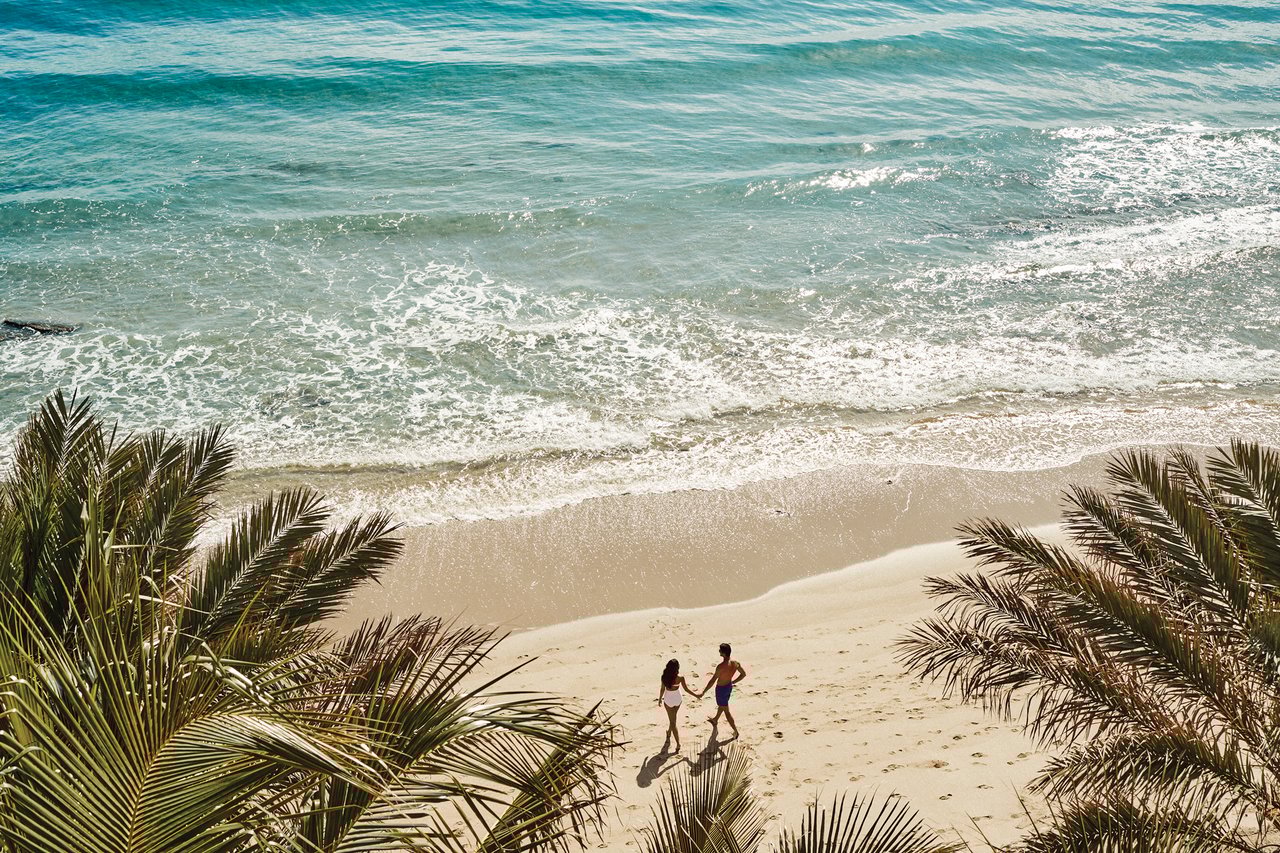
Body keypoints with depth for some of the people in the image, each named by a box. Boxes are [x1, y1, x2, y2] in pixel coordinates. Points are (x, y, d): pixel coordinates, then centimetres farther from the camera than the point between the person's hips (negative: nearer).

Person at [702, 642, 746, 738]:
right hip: (729, 687, 8)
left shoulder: (721, 666, -36)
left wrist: (703, 692, -20)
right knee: (721, 705, 32)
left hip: (721, 689, -8)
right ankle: (715, 720, 57)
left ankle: (735, 731, 19)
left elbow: (712, 681, -30)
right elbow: (743, 674, 0)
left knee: (726, 711, 10)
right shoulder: (735, 663, -15)